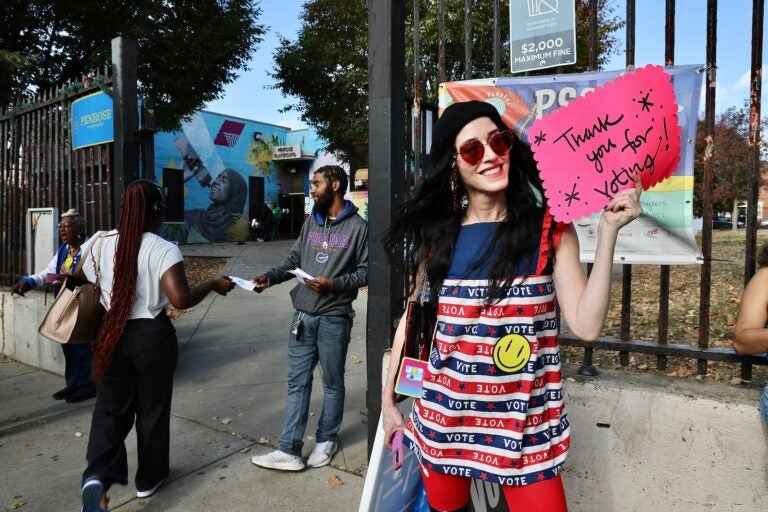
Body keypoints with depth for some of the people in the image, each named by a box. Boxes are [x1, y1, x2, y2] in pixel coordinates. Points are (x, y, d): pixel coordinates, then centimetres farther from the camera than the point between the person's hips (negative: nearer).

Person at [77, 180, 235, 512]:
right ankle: (148, 479, 30)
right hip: (152, 336, -3)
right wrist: (213, 284, -10)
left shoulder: (99, 243, -2)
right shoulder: (164, 249, -17)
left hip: (112, 335, 3)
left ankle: (96, 477, -3)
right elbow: (180, 299, -24)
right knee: (152, 408, 14)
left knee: (110, 408, 16)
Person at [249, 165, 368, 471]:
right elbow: (294, 260, 11)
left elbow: (366, 271, -8)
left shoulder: (358, 227, -7)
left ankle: (326, 441, 31)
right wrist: (270, 277, -4)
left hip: (334, 319, -5)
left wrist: (333, 284, -19)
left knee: (332, 383, 12)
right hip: (303, 316, 5)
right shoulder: (311, 222, 10)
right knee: (297, 382, 8)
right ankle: (290, 450, 16)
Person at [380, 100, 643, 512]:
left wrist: (607, 230, -19)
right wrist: (389, 399, 7)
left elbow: (586, 325, -15)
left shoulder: (548, 228, -6)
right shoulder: (435, 232, -1)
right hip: (442, 412, 2)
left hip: (521, 419, -2)